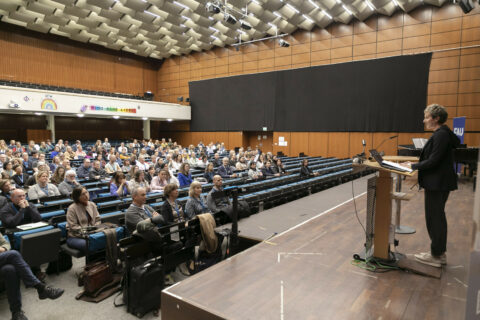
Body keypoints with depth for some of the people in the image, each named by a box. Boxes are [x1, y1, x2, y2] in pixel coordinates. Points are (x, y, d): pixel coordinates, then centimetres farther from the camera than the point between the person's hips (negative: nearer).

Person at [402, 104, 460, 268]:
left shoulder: (441, 135, -18)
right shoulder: (442, 133, 12)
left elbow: (433, 161, -21)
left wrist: (414, 166, -11)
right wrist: (416, 165, 11)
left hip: (438, 184, -10)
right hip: (440, 182, 10)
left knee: (434, 218, 0)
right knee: (437, 217, 17)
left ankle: (436, 256, 13)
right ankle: (439, 252, 29)